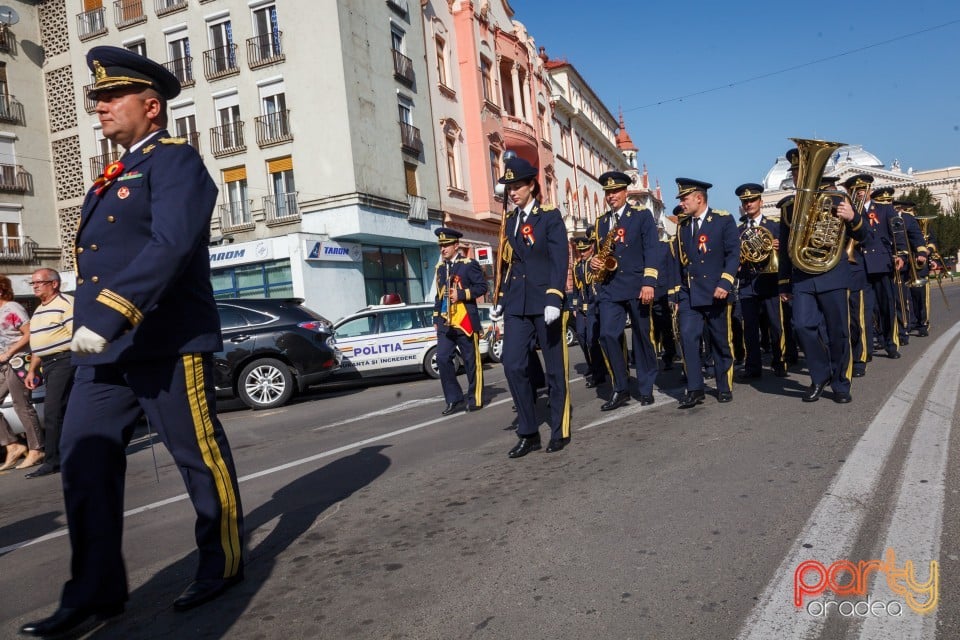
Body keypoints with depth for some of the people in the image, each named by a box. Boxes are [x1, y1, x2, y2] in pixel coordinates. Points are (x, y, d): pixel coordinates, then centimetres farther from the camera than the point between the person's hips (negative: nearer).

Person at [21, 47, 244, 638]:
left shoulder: (175, 160, -7)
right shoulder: (117, 175, 22)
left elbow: (171, 246, -22)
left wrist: (106, 315, -28)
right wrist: (95, 325, 20)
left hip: (169, 345, -9)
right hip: (106, 348, 9)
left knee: (202, 458, 4)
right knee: (85, 461, 6)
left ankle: (223, 565, 21)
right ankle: (95, 590, 17)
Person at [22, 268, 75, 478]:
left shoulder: (66, 303, -8)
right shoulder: (38, 311, 21)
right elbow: (38, 343, 25)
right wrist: (32, 370, 20)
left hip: (63, 361, -9)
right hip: (47, 365, 9)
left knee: (53, 412, -11)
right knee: (67, 412, 10)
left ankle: (52, 461, -7)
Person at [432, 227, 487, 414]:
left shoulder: (469, 264, -3)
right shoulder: (440, 267, 15)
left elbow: (482, 286, -7)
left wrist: (461, 294, -18)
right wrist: (436, 319, 17)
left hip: (465, 321, -5)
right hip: (445, 323, 5)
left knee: (471, 361, 2)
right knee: (442, 359, -4)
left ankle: (475, 398, 14)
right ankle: (454, 398, 6)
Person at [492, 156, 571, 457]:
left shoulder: (550, 216, -2)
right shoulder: (509, 220, 14)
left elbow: (560, 260, -10)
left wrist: (554, 299, -19)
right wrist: (500, 299, 14)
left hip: (544, 302, -5)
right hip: (516, 305, 5)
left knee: (555, 368, 4)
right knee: (513, 366, -3)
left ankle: (560, 431, 18)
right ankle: (528, 433, 9)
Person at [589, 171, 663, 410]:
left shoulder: (642, 216, 3)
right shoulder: (600, 222, 15)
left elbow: (653, 250, -6)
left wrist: (649, 283, -17)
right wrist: (594, 262, -2)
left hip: (636, 286, -3)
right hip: (609, 288, 3)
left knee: (643, 337, 4)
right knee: (607, 335, -9)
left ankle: (646, 388, 17)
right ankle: (621, 388, 3)